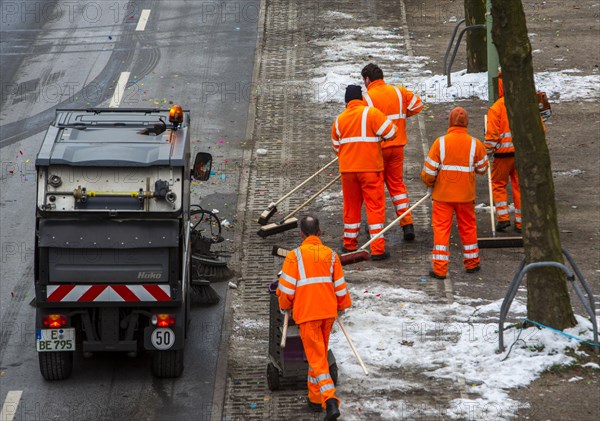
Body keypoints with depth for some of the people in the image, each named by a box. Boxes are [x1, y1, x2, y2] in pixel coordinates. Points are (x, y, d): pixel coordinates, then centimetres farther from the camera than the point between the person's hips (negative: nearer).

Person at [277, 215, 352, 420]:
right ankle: (315, 399, 29)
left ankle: (330, 400, -21)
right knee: (320, 354, 20)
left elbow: (286, 288, -9)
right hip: (328, 311, 4)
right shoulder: (331, 254, 2)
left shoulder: (295, 256, -10)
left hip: (307, 313, -4)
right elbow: (340, 286, 7)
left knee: (316, 357, -4)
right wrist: (342, 306, 24)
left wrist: (285, 305, 11)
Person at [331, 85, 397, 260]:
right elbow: (390, 133, -12)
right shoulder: (371, 113, -8)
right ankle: (377, 249, -6)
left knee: (351, 206, 16)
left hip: (347, 169, 4)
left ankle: (349, 244, 25)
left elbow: (336, 147, 16)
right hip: (371, 168, -4)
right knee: (375, 206, -1)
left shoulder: (339, 120, 7)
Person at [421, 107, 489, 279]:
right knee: (468, 227, 17)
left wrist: (429, 183, 12)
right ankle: (472, 263, 29)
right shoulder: (475, 144, -6)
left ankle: (440, 269, -2)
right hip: (466, 194, 2)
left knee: (441, 228, 2)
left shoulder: (441, 142, -12)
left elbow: (429, 170, -9)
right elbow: (482, 168, 6)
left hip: (443, 194, -2)